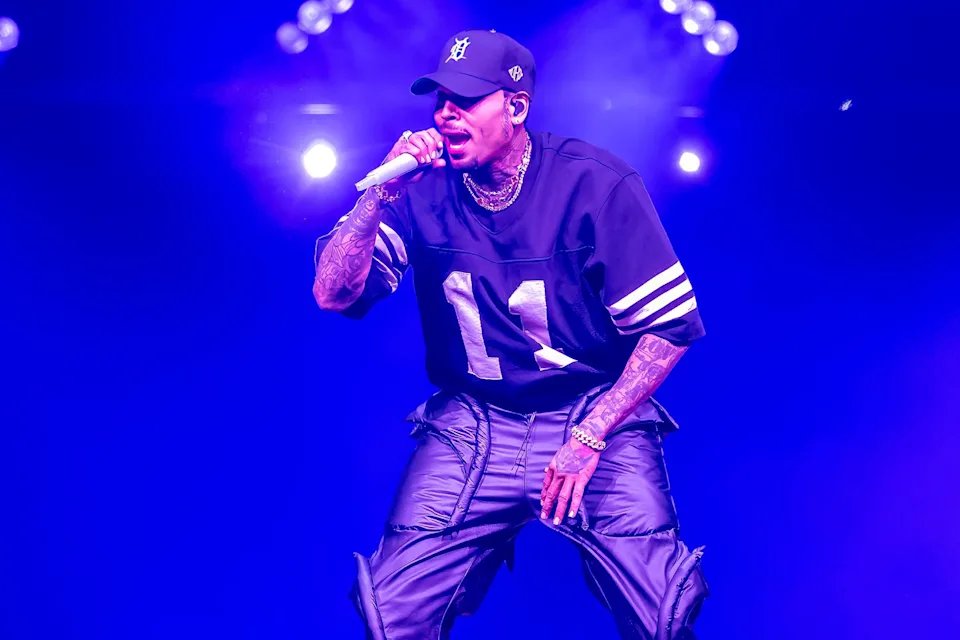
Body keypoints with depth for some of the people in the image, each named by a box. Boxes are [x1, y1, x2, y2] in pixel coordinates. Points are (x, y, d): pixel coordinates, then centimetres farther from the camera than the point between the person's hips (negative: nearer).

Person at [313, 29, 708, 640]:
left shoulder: (594, 183, -12)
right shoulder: (423, 187, -3)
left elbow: (670, 324, -9)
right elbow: (335, 295, -9)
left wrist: (589, 437, -14)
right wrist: (384, 191, -22)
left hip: (596, 416, -2)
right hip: (473, 424, 2)